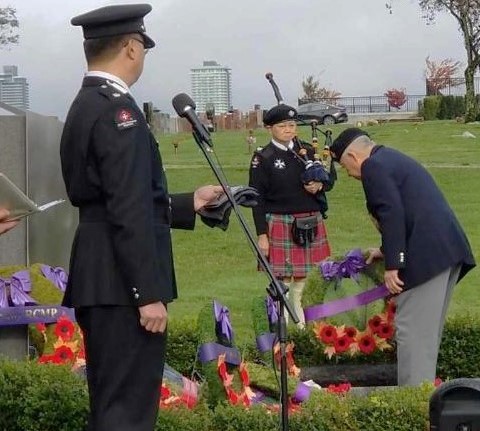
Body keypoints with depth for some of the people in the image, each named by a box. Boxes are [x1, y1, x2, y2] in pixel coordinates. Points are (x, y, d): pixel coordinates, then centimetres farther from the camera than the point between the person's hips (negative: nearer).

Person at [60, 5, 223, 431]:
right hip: (122, 285, -10)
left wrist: (189, 204, 26)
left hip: (100, 283, 10)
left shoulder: (84, 107, 16)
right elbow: (128, 212, -20)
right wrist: (149, 294, -19)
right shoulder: (117, 108, -14)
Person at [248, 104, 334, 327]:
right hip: (280, 223, -4)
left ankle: (301, 322, 27)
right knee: (282, 277, -3)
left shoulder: (307, 151, 8)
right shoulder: (263, 158, -5)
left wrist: (320, 186, -8)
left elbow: (330, 177, 16)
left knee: (302, 276, 13)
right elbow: (258, 198, -6)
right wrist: (262, 234, -11)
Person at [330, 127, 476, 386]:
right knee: (427, 330, 15)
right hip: (447, 249, 10)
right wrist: (388, 251, 36)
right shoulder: (393, 160, 26)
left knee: (411, 330, -7)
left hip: (426, 256, -10)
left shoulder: (374, 166, -4)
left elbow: (392, 215, -16)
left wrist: (392, 265, -15)